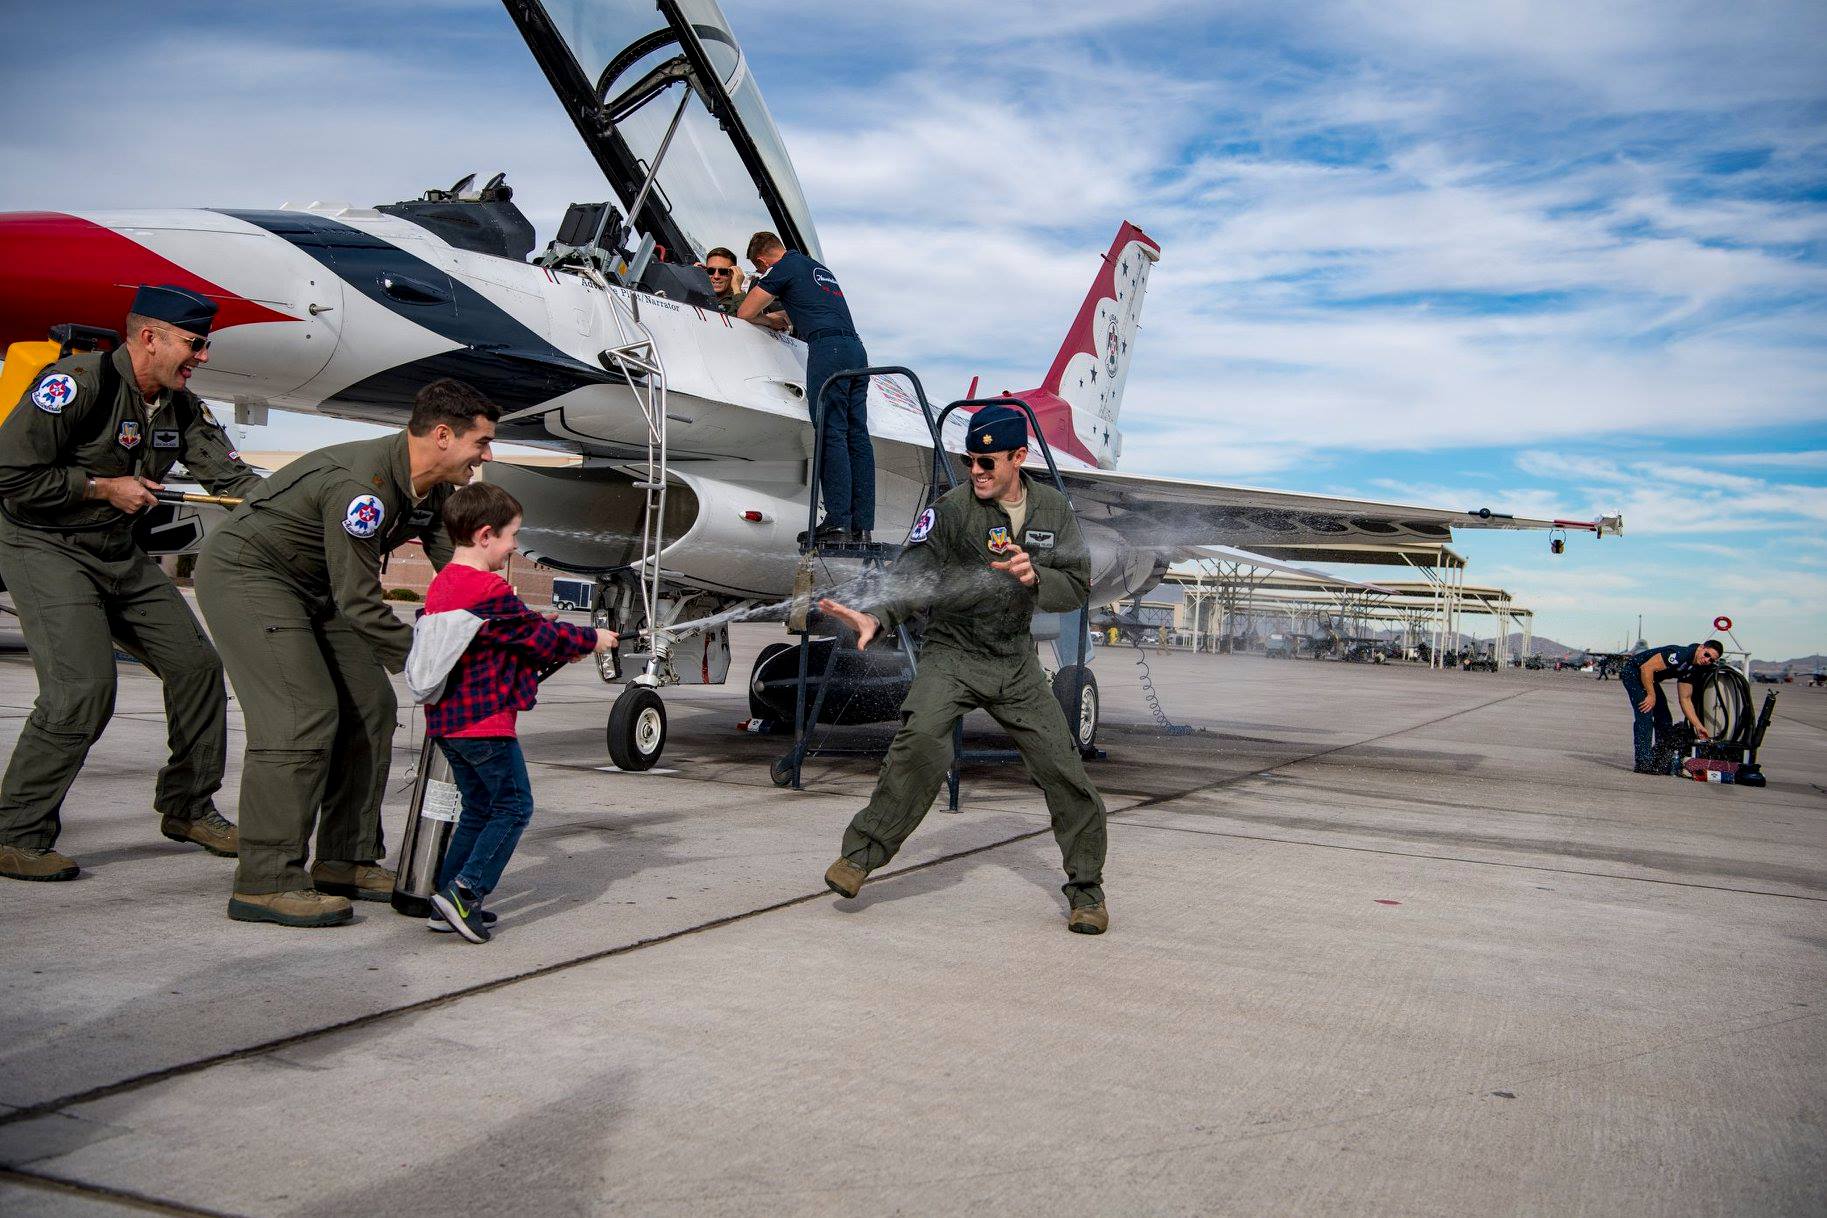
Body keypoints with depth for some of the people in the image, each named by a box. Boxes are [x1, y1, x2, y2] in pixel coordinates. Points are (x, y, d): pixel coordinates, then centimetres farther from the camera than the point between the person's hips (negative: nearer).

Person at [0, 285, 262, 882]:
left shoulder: (181, 409, 4)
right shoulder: (77, 383, -20)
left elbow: (231, 478, 0)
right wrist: (102, 487, -16)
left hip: (120, 553, 8)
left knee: (196, 665, 5)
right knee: (83, 686, -21)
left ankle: (186, 808, 22)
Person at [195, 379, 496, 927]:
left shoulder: (435, 490, -2)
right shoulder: (361, 484, -31)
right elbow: (359, 602, -29)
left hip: (310, 586, 10)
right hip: (243, 572, -10)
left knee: (370, 706, 5)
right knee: (303, 716, -19)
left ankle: (347, 860, 12)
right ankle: (265, 882, -14)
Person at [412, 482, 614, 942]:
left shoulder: (441, 584, 13)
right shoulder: (491, 590, -18)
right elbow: (538, 634, -9)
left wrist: (561, 647, 17)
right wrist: (591, 639, 7)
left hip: (447, 720, 10)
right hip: (485, 720, -10)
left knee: (478, 808, 18)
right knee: (513, 805, 1)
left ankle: (448, 898, 18)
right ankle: (465, 891, -8)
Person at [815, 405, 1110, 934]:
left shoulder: (1053, 509, 2)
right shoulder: (952, 508, -11)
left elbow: (1076, 588, 1)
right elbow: (914, 577, -19)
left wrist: (1035, 577, -20)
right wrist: (877, 618, -38)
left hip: (1015, 660, 3)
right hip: (952, 652, -3)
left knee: (1063, 766, -2)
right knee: (922, 737, -29)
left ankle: (1086, 887, 16)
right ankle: (860, 853, -17)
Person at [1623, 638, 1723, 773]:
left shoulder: (1692, 668, 3)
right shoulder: (1680, 655, -27)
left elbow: (1685, 699, 8)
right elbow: (1646, 667, -32)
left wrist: (1698, 726, 4)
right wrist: (1651, 695, -26)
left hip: (1649, 678, 10)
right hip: (1633, 672, -10)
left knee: (1665, 719, 6)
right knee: (1645, 715, -21)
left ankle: (1662, 762, 11)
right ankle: (1643, 763, -22)